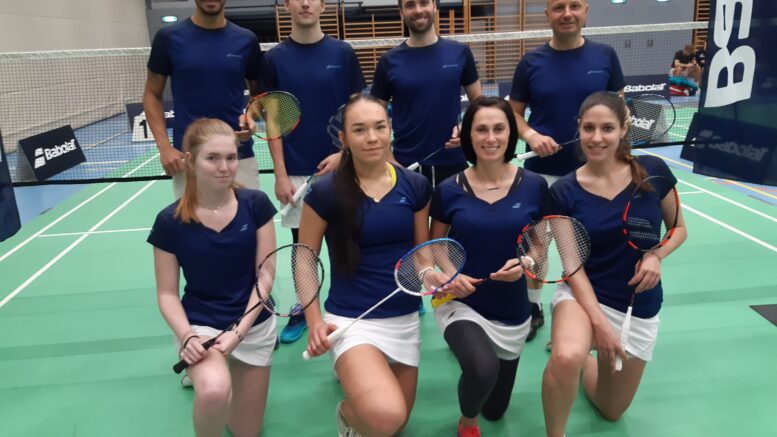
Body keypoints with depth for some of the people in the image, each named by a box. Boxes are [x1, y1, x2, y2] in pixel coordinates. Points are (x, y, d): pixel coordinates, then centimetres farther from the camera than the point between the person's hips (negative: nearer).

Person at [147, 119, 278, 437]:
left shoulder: (256, 205, -10)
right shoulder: (170, 221, -11)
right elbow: (167, 293, -4)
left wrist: (239, 331, -17)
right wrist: (187, 335, -21)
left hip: (255, 325, 2)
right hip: (200, 325, -2)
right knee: (214, 391, -35)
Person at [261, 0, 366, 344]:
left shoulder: (343, 53, 1)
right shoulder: (275, 58, 2)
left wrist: (343, 153, -11)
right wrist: (280, 174, -5)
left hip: (338, 166, 0)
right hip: (296, 171, 1)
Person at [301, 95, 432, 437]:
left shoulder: (416, 186, -2)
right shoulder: (325, 192, -11)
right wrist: (315, 321, -11)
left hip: (405, 318, 5)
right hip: (351, 319, -4)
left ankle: (352, 373, 45)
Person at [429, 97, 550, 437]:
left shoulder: (533, 186, -8)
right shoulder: (449, 190, -10)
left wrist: (524, 263, -18)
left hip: (512, 312, 3)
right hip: (460, 303, -2)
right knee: (483, 368, -35)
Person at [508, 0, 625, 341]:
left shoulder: (605, 56, 0)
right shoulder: (531, 62, -2)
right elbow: (514, 112, 2)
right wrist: (531, 136, -17)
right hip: (542, 171, 0)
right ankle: (533, 306, 31)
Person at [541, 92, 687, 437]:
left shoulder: (653, 171, -10)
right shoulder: (564, 191, -13)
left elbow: (679, 228, 4)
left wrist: (655, 256, -17)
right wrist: (598, 322, -20)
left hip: (640, 307, 3)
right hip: (584, 295, -2)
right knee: (566, 357, -38)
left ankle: (584, 357, 45)